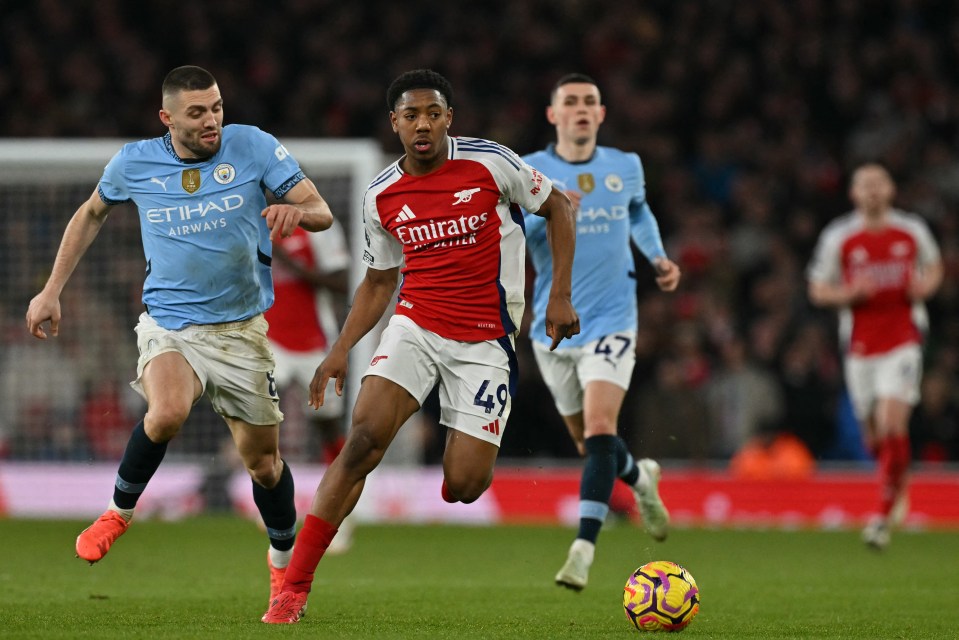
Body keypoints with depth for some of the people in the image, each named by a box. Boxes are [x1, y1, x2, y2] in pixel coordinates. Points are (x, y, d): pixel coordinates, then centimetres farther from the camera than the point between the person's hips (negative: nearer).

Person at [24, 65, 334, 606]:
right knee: (168, 413, -32)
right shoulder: (135, 163, -2)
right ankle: (121, 510, -5)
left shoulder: (253, 147, -6)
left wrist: (295, 210, -31)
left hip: (242, 330, 1)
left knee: (263, 460, 7)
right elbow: (92, 214, 17)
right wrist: (51, 291, 14)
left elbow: (321, 212, -7)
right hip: (169, 326, -1)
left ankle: (284, 563, 35)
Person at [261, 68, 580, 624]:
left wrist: (560, 296, -1)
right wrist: (342, 349, 5)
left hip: (485, 340, -2)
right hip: (415, 325, 2)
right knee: (362, 440, -20)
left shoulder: (491, 163, -7)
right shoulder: (382, 196, 3)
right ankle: (294, 589, -20)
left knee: (464, 486, -10)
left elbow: (558, 206, 6)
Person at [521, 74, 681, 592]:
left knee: (599, 429, -20)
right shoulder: (528, 172, -4)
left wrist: (658, 258, 12)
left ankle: (583, 549, -25)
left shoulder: (626, 167, 4)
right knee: (587, 441, 14)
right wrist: (541, 213, -31)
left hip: (610, 321, -1)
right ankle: (640, 478, 47)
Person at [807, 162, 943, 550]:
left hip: (902, 341, -1)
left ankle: (884, 516, -11)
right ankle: (899, 484, 41)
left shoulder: (913, 232, 2)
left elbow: (934, 267, 19)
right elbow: (818, 291, 4)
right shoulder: (838, 238, -1)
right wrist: (850, 293, -16)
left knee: (892, 425, -18)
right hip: (860, 346, 1)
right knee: (874, 438, 7)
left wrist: (925, 285, -4)